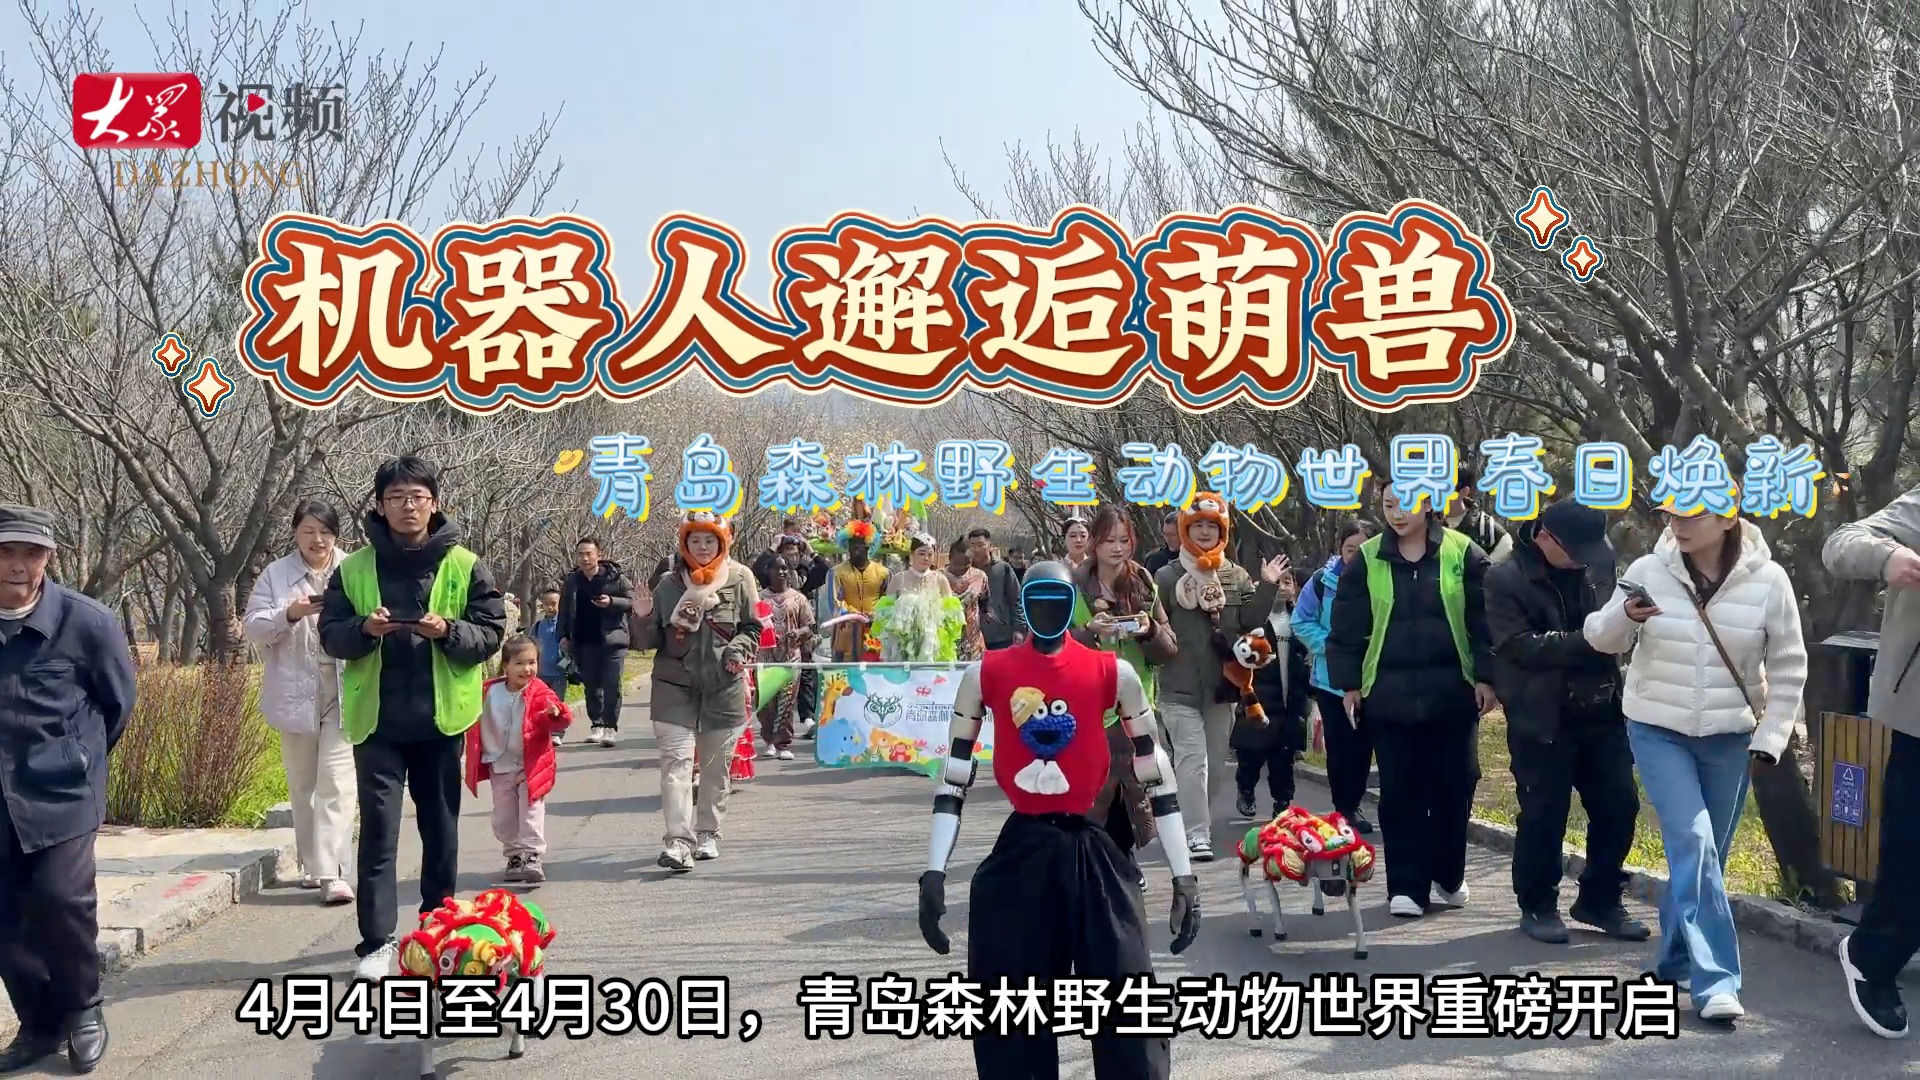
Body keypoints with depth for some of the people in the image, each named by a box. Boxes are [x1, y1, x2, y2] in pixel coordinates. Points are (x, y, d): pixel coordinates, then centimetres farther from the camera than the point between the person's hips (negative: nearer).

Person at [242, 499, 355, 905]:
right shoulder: (275, 575, 6)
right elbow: (253, 628, -1)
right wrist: (288, 615, -19)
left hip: (344, 692, -2)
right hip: (296, 695, 3)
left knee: (336, 782, -11)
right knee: (302, 784, 12)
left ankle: (333, 872, -14)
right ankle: (313, 865, 26)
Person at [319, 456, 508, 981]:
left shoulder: (465, 567, 0)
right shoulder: (354, 569, 3)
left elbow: (491, 633, 0)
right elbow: (330, 635, 4)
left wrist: (448, 632, -19)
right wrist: (364, 629, -16)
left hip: (442, 718, 1)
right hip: (377, 718, 0)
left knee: (441, 825, 12)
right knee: (378, 826, -4)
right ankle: (376, 941, -2)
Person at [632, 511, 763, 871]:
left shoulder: (739, 578, 2)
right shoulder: (669, 585, 5)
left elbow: (753, 627, 8)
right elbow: (652, 642, 8)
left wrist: (739, 651, -10)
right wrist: (645, 619, -11)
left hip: (724, 686, 0)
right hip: (675, 685, 0)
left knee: (716, 764, 10)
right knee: (676, 760, -11)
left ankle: (708, 833, 25)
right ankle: (679, 840, -16)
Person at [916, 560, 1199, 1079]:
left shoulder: (1113, 673, -1)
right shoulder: (985, 675, 1)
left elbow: (1156, 773, 3)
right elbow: (953, 778, 5)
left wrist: (1184, 875, 1)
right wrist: (934, 873, -2)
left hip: (1090, 852, -1)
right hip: (1019, 854, 1)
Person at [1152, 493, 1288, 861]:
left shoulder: (1237, 577, 9)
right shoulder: (1167, 577, -2)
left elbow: (1250, 623, 3)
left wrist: (1268, 587, -5)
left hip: (1221, 686, 5)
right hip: (1180, 688, -4)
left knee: (1216, 764, 12)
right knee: (1192, 759, -12)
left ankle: (1192, 823, 29)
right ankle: (1197, 835, -11)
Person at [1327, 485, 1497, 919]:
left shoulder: (1462, 553, 0)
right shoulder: (1367, 559, 3)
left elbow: (1483, 619, 1)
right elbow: (1348, 627, 6)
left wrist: (1486, 677, -3)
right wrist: (1349, 684, 3)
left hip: (1452, 692, 0)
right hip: (1389, 695, 0)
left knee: (1455, 786, 6)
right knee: (1400, 793, 2)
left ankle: (1448, 876, 25)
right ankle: (1406, 886, 9)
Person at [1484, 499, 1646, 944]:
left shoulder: (1599, 565, 8)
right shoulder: (1506, 580, -9)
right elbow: (1521, 645, -19)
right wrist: (1587, 639, -24)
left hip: (1602, 712, 5)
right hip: (1541, 719, -5)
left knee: (1618, 806, 7)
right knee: (1544, 814, 1)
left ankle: (1600, 899, 25)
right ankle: (1537, 906, 18)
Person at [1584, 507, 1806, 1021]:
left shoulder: (1768, 580, -9)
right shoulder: (1649, 571, -10)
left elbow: (1788, 668, 0)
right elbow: (1601, 638, -1)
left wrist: (1769, 738, -4)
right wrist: (1625, 615, -22)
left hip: (1730, 738, 2)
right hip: (1657, 731, -1)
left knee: (1702, 853, 11)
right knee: (1692, 844, -14)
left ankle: (1676, 959, 30)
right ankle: (1715, 980, -14)